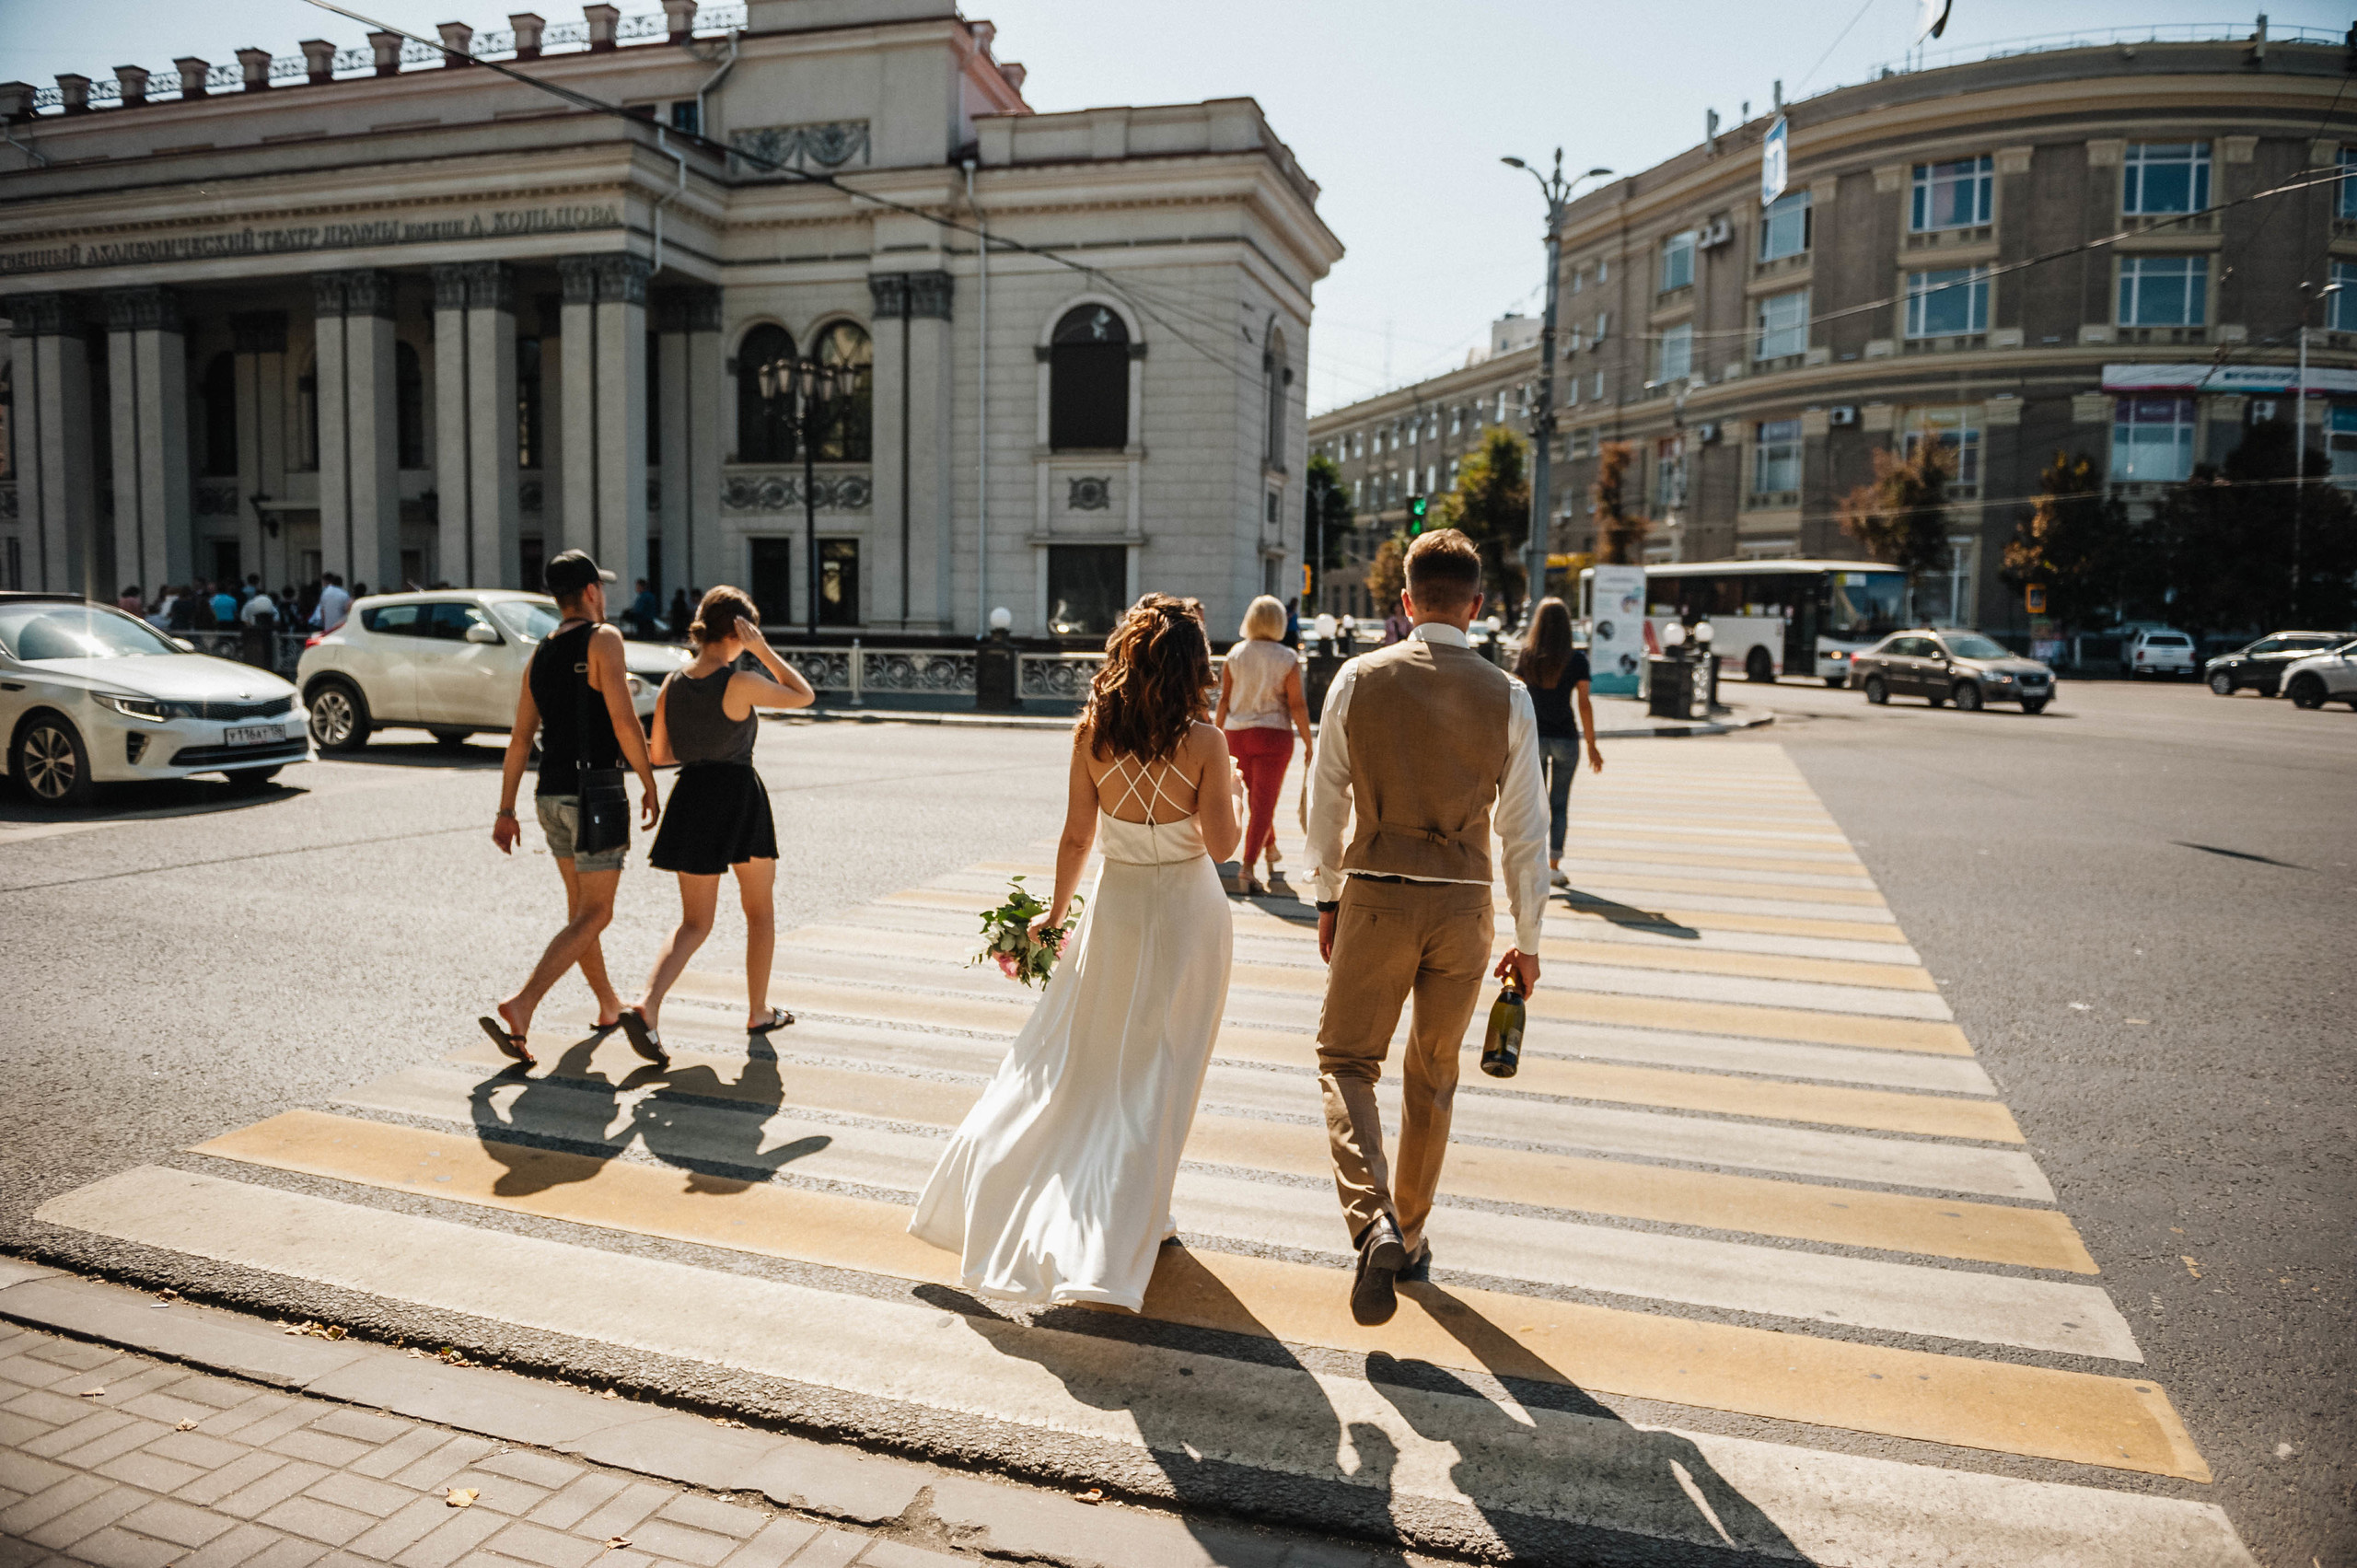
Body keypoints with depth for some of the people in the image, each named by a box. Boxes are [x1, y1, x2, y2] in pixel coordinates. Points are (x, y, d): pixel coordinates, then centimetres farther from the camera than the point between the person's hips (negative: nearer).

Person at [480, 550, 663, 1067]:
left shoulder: (540, 655, 11)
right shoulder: (603, 640, -9)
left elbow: (519, 738, 9)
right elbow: (624, 722, -16)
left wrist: (506, 811, 11)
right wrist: (649, 786, -7)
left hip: (551, 794, 8)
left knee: (580, 905, 19)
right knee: (593, 916, -3)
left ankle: (609, 1005, 33)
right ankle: (520, 1008, -16)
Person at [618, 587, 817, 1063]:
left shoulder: (672, 684, 1)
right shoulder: (740, 684, -16)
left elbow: (658, 753, 9)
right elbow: (804, 696, -3)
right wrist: (762, 649, -7)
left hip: (692, 795, 5)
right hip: (740, 796, -5)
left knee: (694, 923, 10)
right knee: (760, 911, 17)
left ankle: (646, 1006, -11)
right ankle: (758, 1011, 27)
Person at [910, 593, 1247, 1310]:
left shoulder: (1092, 731, -8)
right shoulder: (1202, 741, -15)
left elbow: (1077, 834, -2)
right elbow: (1221, 843, -12)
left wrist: (1055, 912, 10)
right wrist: (1234, 794, 8)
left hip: (1116, 905, 2)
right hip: (1188, 910, -2)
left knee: (1068, 1056, 18)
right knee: (1156, 1075, 9)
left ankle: (983, 1195, 23)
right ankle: (1116, 1242, 16)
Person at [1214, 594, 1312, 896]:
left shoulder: (1235, 654, 0)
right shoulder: (1287, 659, -8)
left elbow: (1224, 699, 1)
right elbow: (1297, 704, -10)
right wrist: (1308, 745, -3)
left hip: (1237, 734, 4)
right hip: (1273, 735, -3)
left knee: (1258, 795, 22)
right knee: (1264, 801, -2)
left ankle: (1271, 850, 39)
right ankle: (1248, 868, -14)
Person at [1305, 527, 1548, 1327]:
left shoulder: (1360, 678, -4)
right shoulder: (1507, 696, -2)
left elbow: (1326, 798, 2)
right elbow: (1524, 827, 1)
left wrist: (1330, 897, 15)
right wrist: (1527, 940, 11)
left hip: (1375, 895, -2)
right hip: (1463, 903, 2)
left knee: (1346, 1060, 9)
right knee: (1432, 1075, 18)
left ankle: (1373, 1223, -13)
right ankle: (1410, 1238, 31)